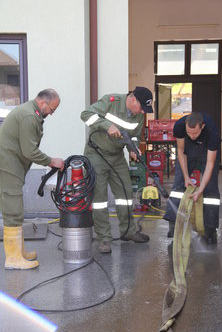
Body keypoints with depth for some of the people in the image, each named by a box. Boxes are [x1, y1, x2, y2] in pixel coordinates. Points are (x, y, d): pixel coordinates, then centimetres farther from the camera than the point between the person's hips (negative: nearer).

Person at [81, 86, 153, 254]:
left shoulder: (139, 115, -2)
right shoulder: (111, 101, -20)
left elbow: (135, 136, 9)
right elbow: (86, 114, -24)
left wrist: (133, 149, -12)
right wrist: (108, 125, -34)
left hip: (117, 155, 6)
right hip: (96, 153, -6)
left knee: (125, 191, 7)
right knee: (99, 194, -6)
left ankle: (128, 230, 22)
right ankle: (104, 238, 0)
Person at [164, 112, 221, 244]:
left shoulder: (212, 130, -38)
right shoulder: (179, 125, -32)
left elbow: (210, 163, -32)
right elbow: (181, 151, -14)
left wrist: (200, 190, -35)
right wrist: (186, 177, -16)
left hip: (209, 150, -2)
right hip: (189, 148, 2)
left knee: (211, 187, -12)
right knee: (179, 182, -10)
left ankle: (211, 229, -6)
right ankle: (173, 223, -8)